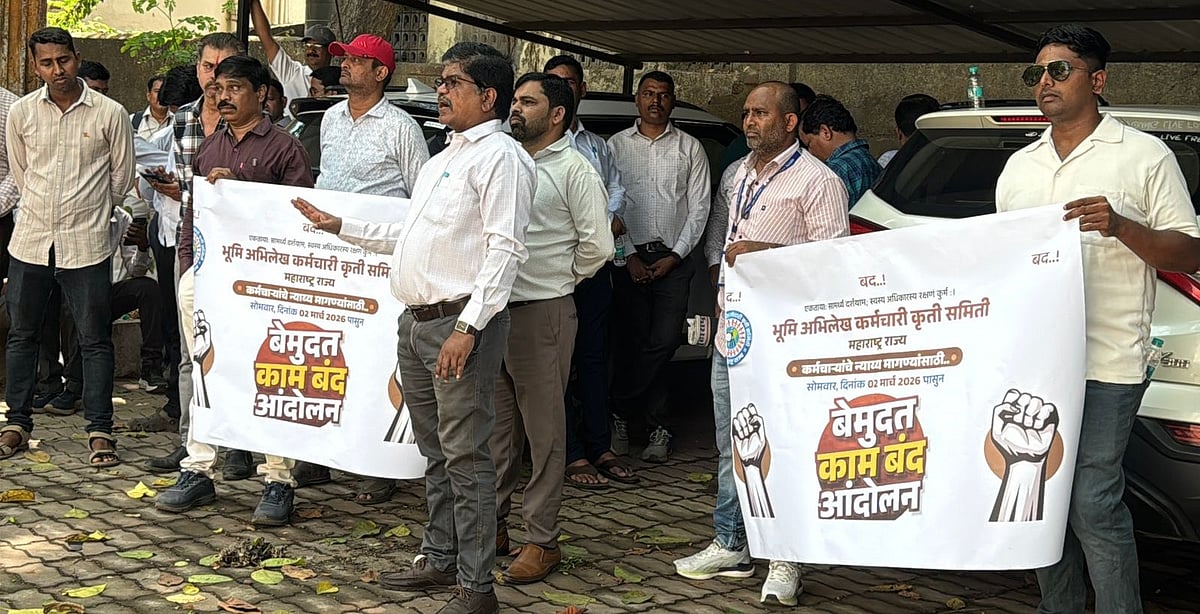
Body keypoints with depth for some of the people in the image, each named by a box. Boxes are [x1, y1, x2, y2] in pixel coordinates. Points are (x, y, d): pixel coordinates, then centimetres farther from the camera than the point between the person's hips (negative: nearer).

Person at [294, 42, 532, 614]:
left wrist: (468, 328, -24)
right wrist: (340, 227, 27)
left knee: (464, 455, -6)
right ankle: (439, 559, 29)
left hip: (461, 323, -9)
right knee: (435, 451, 17)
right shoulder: (442, 160, 21)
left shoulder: (500, 157, -9)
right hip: (416, 323, 10)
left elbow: (505, 249, -18)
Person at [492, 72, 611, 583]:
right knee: (497, 426, 13)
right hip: (493, 308, 7)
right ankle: (493, 525, 24)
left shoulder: (574, 169, -5)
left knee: (544, 430, 0)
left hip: (543, 313, -6)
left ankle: (542, 541, 7)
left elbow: (597, 244, -9)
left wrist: (561, 279, 1)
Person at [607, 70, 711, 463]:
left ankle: (619, 411, 4)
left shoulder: (689, 148, 10)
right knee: (637, 340, -3)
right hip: (630, 257, 0)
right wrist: (628, 255, -5)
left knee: (663, 340, -11)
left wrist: (675, 256, -4)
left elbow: (699, 207, 6)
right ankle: (659, 428, 8)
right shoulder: (616, 145, 9)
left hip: (673, 258, 0)